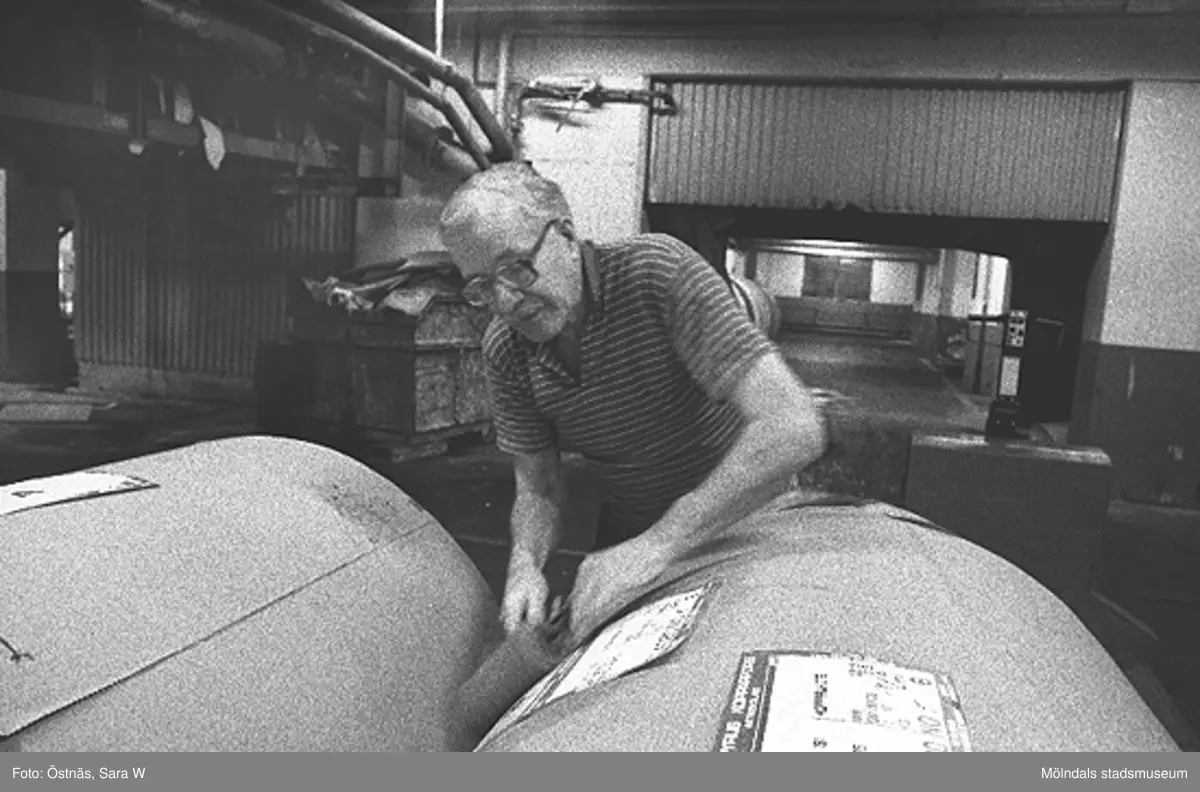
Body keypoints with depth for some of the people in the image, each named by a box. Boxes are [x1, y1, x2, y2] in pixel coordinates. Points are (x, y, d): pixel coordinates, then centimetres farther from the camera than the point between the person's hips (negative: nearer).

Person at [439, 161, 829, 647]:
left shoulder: (658, 270, -29)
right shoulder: (504, 351, -11)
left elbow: (795, 430, -38)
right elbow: (539, 489, -3)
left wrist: (656, 547, -41)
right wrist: (526, 564, -26)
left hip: (744, 519, -3)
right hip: (629, 530, 4)